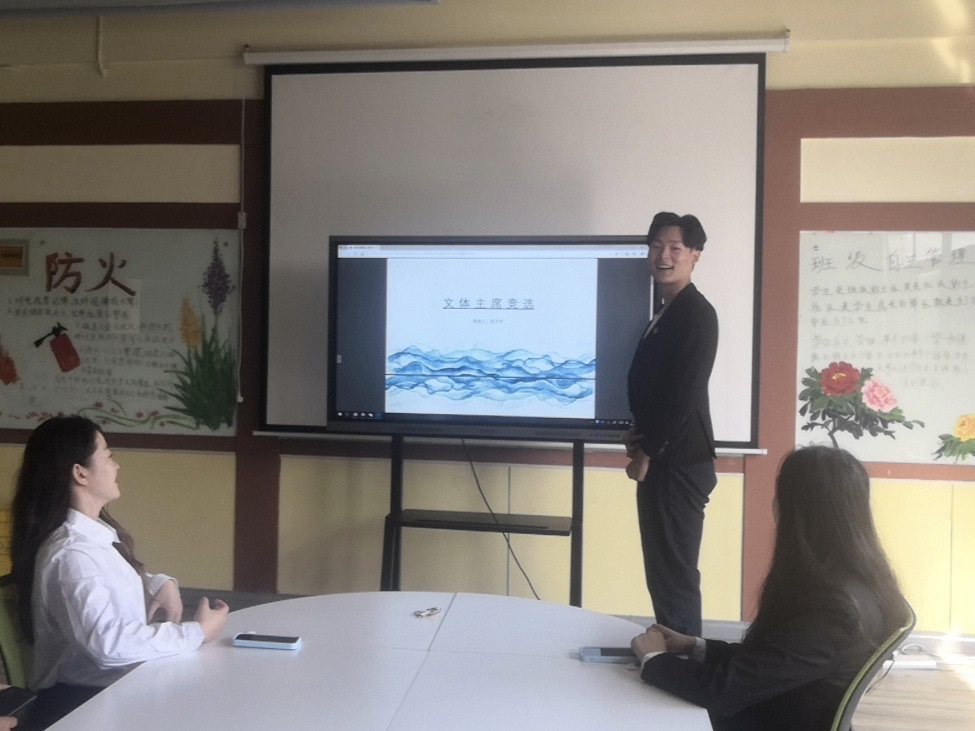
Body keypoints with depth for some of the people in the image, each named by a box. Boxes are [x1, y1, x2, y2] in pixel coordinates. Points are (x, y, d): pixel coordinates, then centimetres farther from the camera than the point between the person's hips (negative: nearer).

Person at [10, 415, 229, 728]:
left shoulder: (96, 531, 7)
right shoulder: (71, 553, -22)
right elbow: (110, 642, -30)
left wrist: (162, 584, -1)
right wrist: (198, 632, -22)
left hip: (116, 685, 8)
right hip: (80, 700, -8)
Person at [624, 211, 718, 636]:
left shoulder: (696, 313, -13)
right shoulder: (663, 311, 15)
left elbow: (685, 395, -19)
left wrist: (646, 453, -14)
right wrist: (639, 436, 2)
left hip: (679, 463, -9)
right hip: (662, 461, 9)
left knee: (675, 574, -2)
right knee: (662, 572, 16)